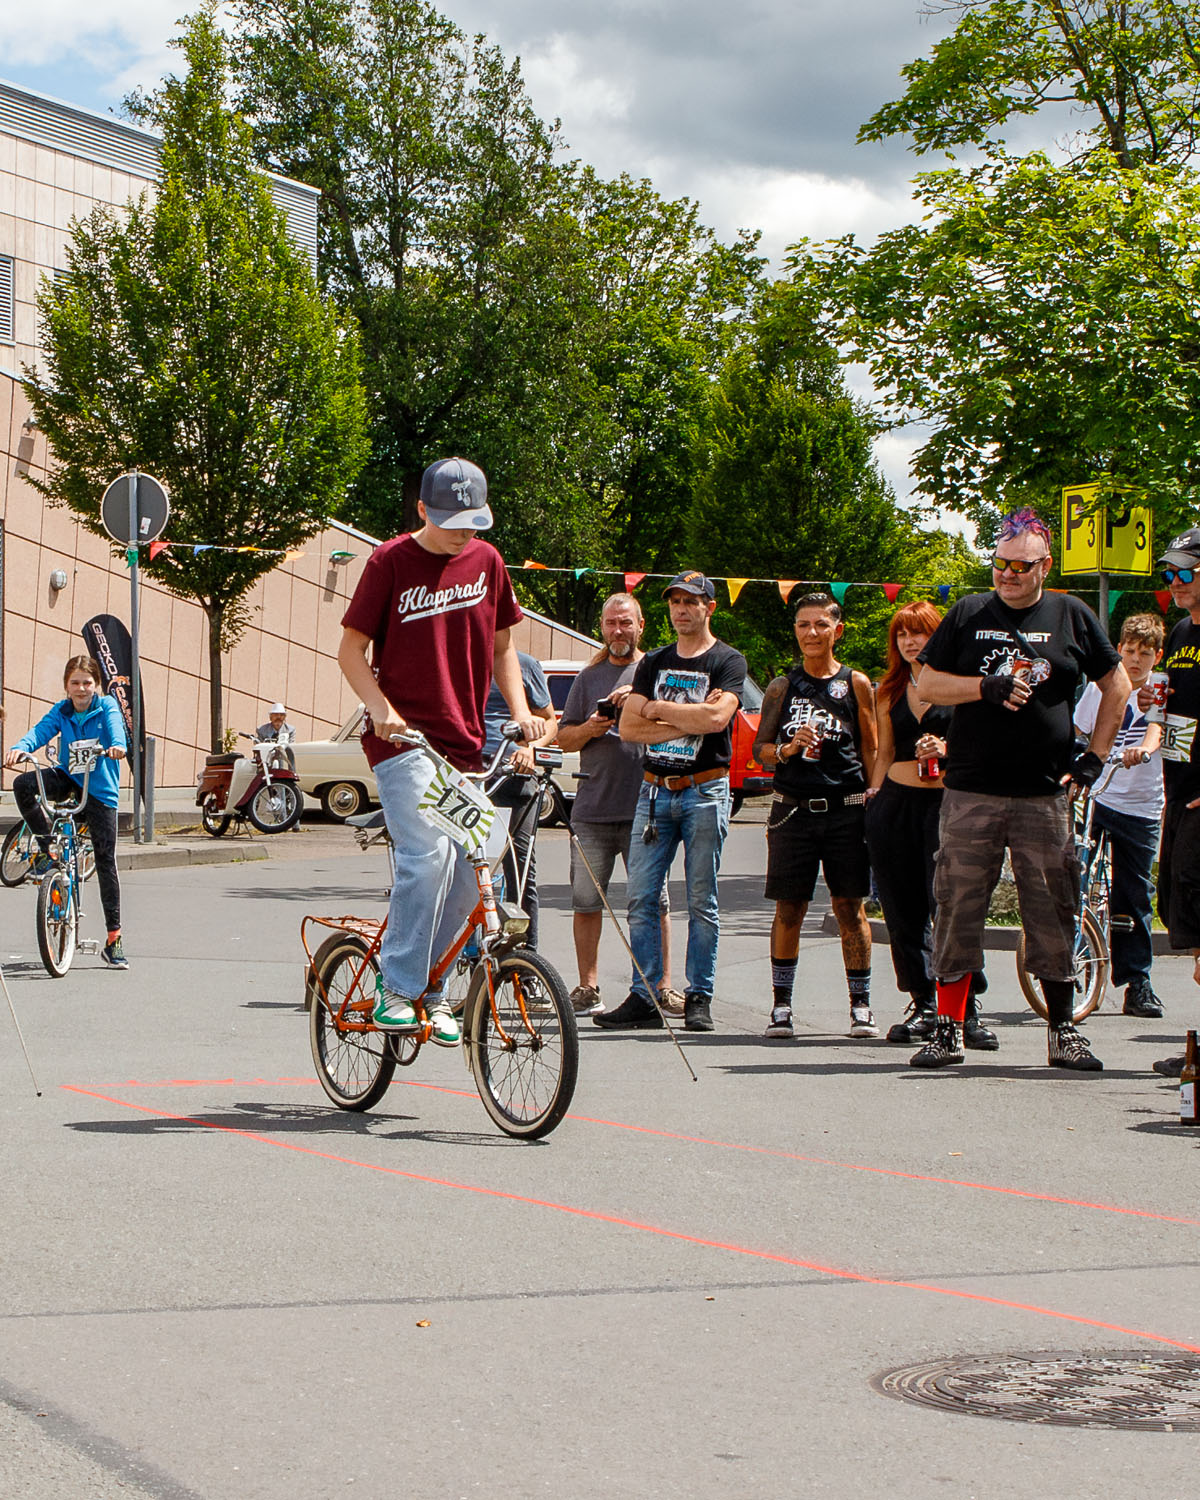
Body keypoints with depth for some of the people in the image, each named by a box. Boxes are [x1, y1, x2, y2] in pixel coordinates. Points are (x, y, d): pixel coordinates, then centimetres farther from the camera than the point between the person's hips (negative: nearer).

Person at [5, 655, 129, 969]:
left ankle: (113, 938, 1)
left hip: (99, 788, -3)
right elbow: (41, 731, -17)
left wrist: (118, 745, -50)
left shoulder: (106, 707, -6)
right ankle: (46, 847, -8)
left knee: (105, 861, -4)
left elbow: (115, 726, -26)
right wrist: (20, 749, -39)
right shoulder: (61, 712, -1)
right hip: (68, 778, 3)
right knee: (23, 784, -27)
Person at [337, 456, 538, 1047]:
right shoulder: (391, 561, -4)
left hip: (464, 743, 5)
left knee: (466, 877, 4)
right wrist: (381, 708, -19)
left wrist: (520, 710, 5)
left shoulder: (486, 561, 10)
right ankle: (397, 987, -14)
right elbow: (352, 649, -3)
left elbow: (500, 645, 20)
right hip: (403, 738, -5)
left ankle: (428, 985, 20)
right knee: (427, 855, -22)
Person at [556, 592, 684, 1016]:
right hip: (592, 806, 3)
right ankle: (587, 988, 10)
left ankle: (661, 986, 3)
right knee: (586, 901, 3)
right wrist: (589, 729, -5)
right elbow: (564, 738, 16)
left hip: (644, 806, -3)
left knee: (654, 901, -2)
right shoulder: (589, 676, 16)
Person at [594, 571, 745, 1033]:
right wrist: (686, 722, -7)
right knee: (641, 898, -2)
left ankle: (699, 998, 4)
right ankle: (644, 997, 0)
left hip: (705, 791, -4)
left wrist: (656, 708, -4)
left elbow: (716, 717, -15)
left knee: (702, 902, -1)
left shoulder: (727, 661, 2)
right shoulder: (653, 662, 15)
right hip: (654, 790, 4)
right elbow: (629, 728, 5)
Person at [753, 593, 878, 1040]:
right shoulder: (782, 687, 9)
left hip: (845, 810, -1)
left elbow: (870, 749, 7)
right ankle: (781, 1004, 9)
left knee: (850, 908, 0)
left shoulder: (855, 684, 6)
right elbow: (760, 748, 10)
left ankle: (860, 1005, 7)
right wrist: (788, 748, -11)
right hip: (793, 809, 1)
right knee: (788, 910, 2)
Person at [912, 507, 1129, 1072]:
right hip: (971, 793, 0)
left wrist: (1095, 756, 6)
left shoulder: (1071, 617, 7)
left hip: (1045, 794, 0)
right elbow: (927, 685, 4)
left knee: (1053, 916, 3)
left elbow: (1117, 685, 14)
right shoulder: (968, 615, 7)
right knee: (957, 910, -1)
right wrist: (988, 687, -12)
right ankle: (948, 1029, 6)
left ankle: (1063, 1032, 12)